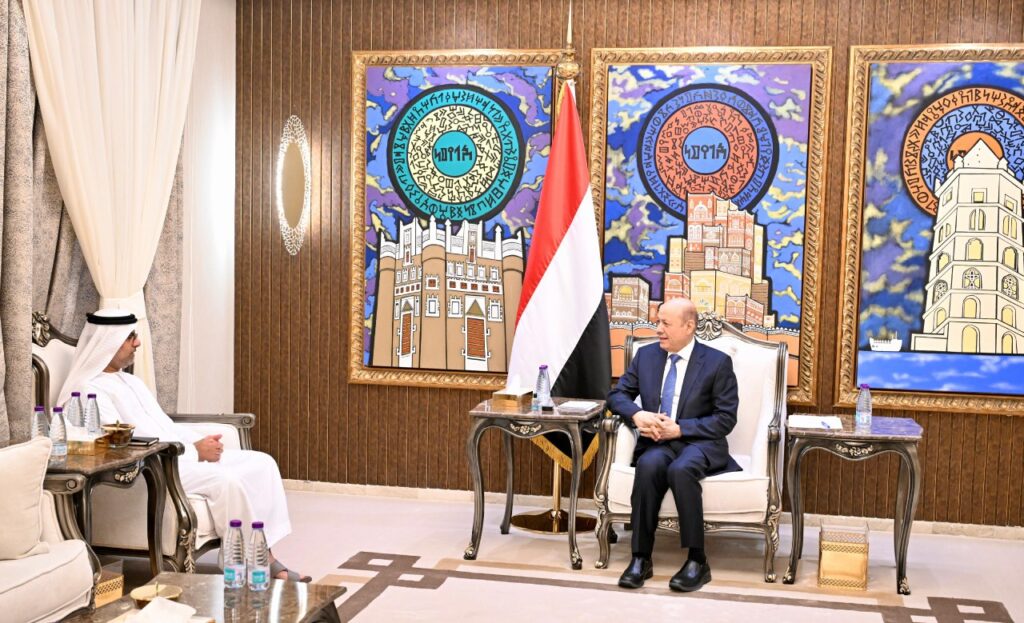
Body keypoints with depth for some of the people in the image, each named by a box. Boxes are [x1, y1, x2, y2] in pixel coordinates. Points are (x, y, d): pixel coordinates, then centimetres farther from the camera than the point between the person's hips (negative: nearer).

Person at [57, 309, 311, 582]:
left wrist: (203, 443, 0)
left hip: (180, 455, 10)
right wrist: (195, 451, -16)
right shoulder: (90, 391, -8)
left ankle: (265, 555, -12)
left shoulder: (132, 381, 22)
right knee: (227, 481, -30)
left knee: (262, 464, -6)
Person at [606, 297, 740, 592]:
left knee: (681, 469, -37)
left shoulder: (717, 362, -1)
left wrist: (679, 429, -15)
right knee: (649, 465, -33)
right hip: (656, 441, 3)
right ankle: (641, 559, -26)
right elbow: (617, 394, 14)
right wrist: (636, 415, -9)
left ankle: (697, 561, -26)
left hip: (699, 443, -3)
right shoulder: (646, 355, 12)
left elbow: (725, 419, -5)